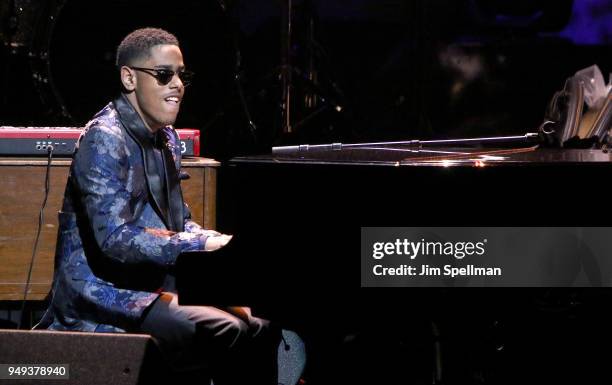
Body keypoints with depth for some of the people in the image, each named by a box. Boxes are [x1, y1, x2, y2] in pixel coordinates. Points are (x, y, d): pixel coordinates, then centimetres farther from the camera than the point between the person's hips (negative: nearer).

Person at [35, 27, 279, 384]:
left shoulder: (166, 140, 15)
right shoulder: (105, 139, -15)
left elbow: (179, 223, 19)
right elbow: (114, 238, -24)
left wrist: (219, 243, -3)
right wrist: (202, 247, -26)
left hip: (153, 286, 10)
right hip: (103, 295, -10)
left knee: (260, 330, 3)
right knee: (226, 334, -26)